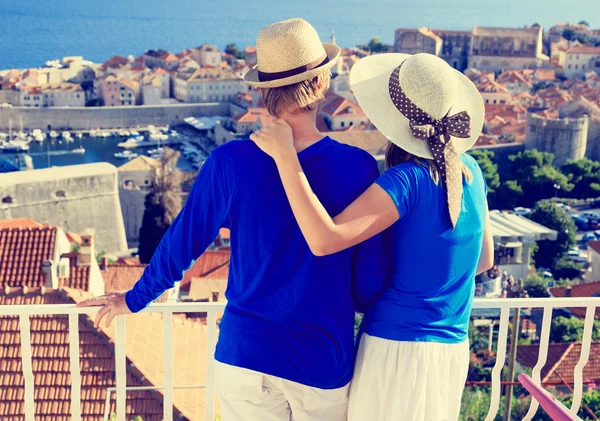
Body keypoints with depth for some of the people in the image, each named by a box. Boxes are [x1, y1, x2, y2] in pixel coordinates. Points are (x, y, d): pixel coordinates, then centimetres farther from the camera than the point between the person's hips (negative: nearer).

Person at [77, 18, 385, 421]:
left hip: (242, 356, 1)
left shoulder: (229, 162, -11)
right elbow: (369, 282, -9)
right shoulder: (358, 167, -15)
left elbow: (181, 243, 1)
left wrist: (134, 299, 19)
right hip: (323, 364, -1)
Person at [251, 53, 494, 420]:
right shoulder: (470, 171, 1)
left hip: (398, 348, -7)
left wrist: (285, 156, -28)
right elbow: (484, 259, 13)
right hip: (453, 349, 7)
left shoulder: (408, 179, -21)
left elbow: (324, 240, -31)